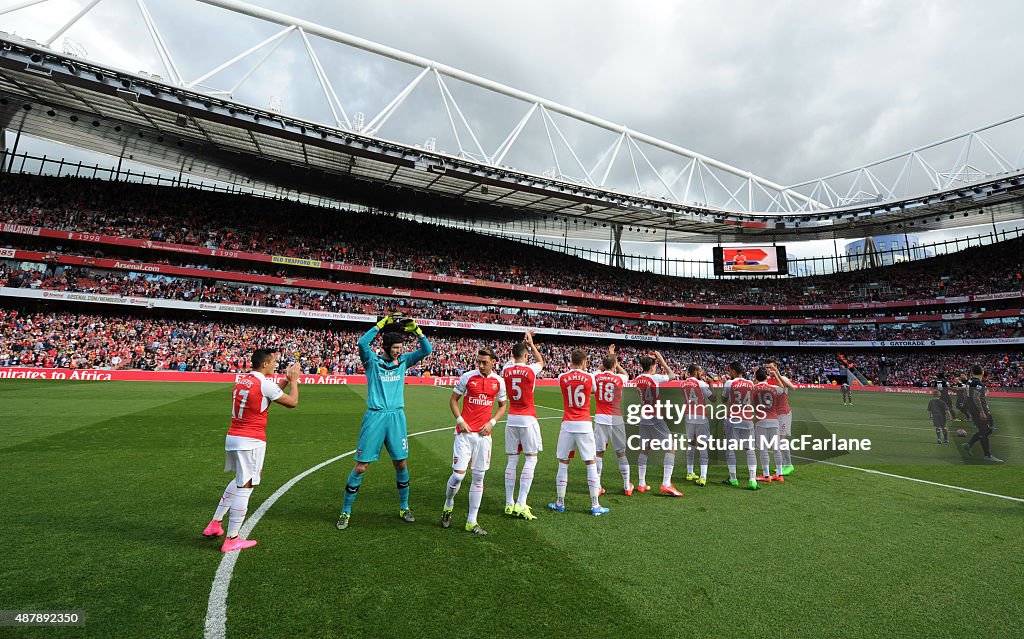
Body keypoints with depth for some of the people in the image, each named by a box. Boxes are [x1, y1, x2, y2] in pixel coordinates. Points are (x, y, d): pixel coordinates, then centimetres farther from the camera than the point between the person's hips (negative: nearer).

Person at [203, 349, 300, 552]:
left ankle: (215, 524, 30)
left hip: (232, 438, 9)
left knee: (239, 481, 27)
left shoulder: (242, 380, 9)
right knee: (244, 488, 1)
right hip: (251, 442, -9)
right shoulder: (264, 383, -15)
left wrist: (286, 379, 21)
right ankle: (231, 540, 9)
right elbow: (292, 402, -5)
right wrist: (293, 380, 7)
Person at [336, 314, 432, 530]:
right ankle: (346, 512, 18)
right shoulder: (373, 360, -2)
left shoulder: (403, 360, 9)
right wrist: (381, 324, -21)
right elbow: (362, 343, -21)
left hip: (397, 416, 4)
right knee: (361, 466, 0)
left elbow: (426, 350, 3)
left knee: (401, 464, 9)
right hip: (375, 416, -3)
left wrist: (416, 330, -8)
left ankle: (404, 507, 28)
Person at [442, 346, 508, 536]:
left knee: (478, 477, 7)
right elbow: (453, 400, 5)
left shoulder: (499, 382, 3)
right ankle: (448, 505, 26)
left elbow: (503, 405, 15)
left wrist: (491, 422, 0)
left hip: (484, 434, 3)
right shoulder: (467, 377, -4)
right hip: (465, 432, -2)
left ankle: (472, 522, 18)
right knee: (458, 474, -5)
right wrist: (460, 420, -9)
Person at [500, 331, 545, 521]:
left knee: (512, 460, 10)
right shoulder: (530, 370, -9)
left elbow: (513, 359, 26)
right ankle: (521, 504, -5)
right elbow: (541, 361, 15)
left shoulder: (506, 369, 0)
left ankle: (509, 504, 13)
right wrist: (531, 343, 25)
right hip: (528, 419, -4)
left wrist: (522, 343, 32)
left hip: (511, 420, 4)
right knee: (531, 459, 2)